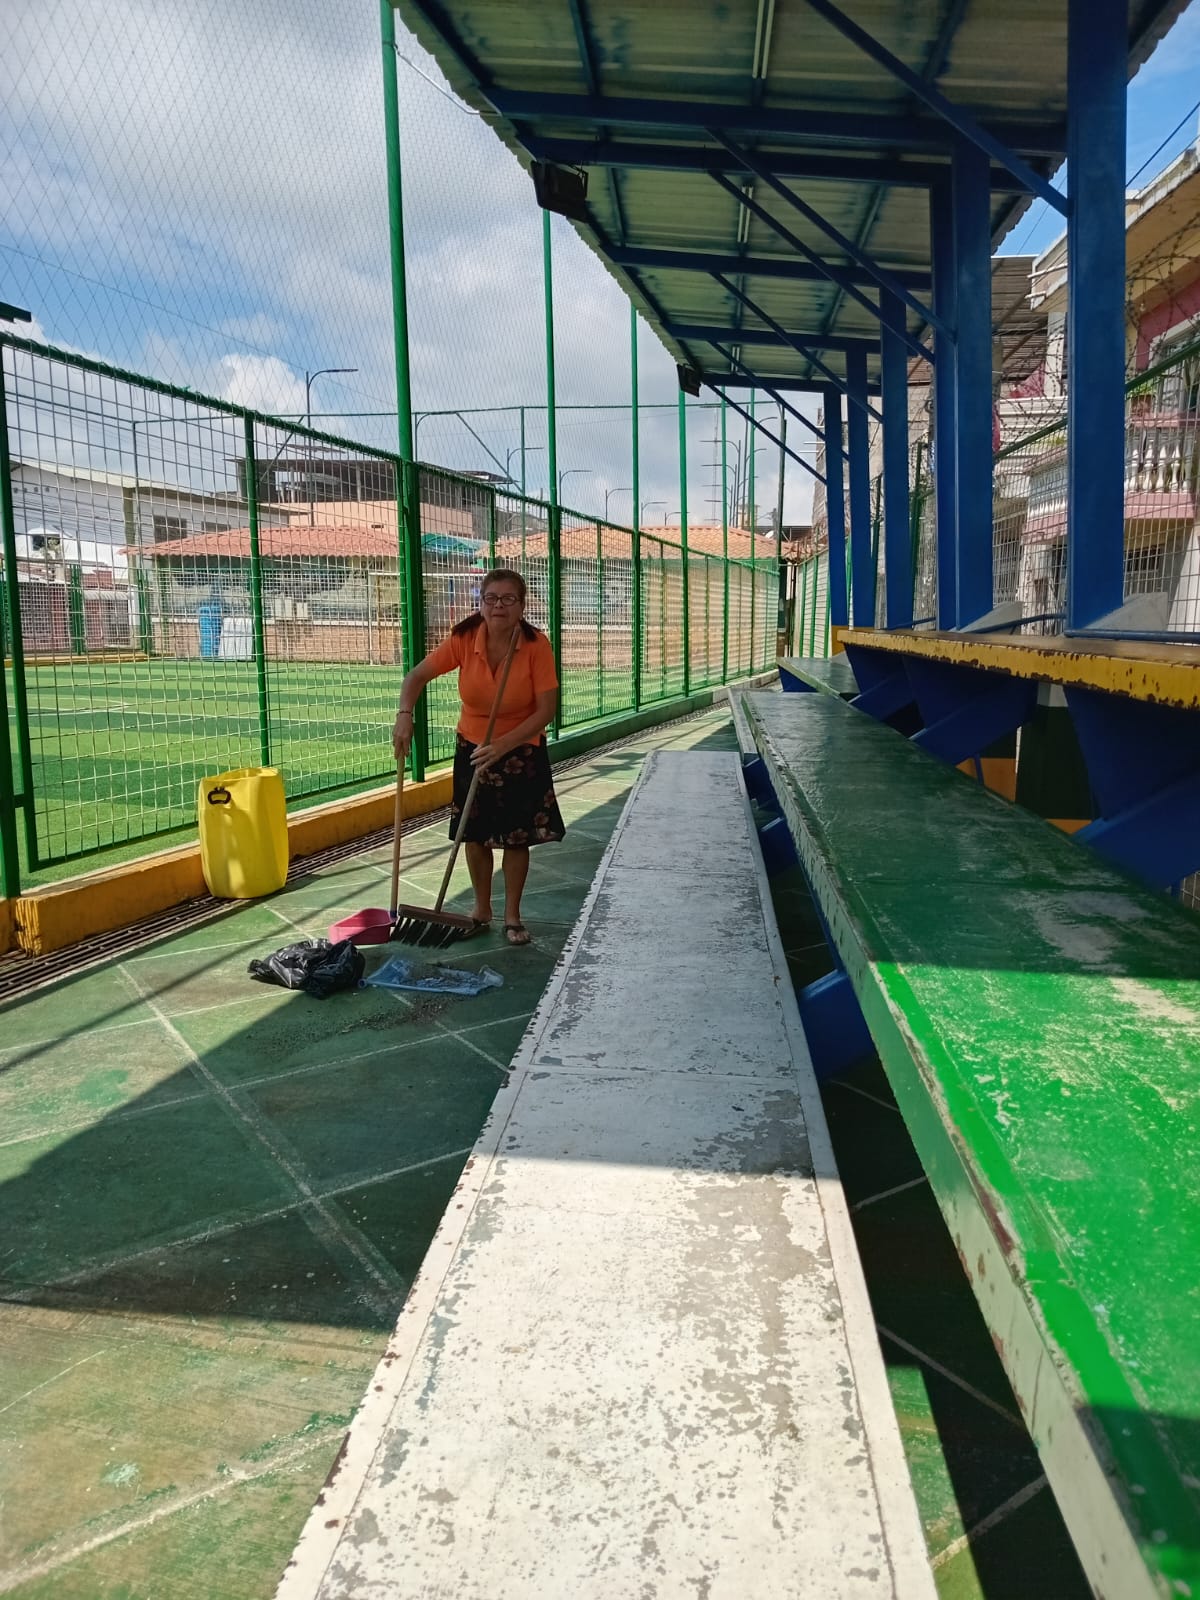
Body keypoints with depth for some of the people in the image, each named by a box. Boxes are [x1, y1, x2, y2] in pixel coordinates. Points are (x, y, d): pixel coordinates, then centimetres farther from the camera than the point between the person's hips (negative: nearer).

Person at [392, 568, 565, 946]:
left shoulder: (536, 645, -21)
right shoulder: (464, 640, -16)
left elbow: (546, 710, -21)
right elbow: (417, 676, -9)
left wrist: (504, 744, -30)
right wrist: (404, 715, -27)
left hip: (522, 752, -2)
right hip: (473, 748, 2)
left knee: (516, 837, 3)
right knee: (476, 834, 7)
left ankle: (512, 915, 20)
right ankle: (481, 908, 27)